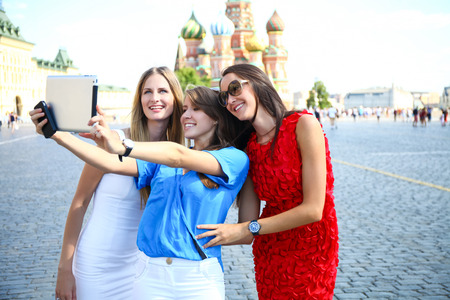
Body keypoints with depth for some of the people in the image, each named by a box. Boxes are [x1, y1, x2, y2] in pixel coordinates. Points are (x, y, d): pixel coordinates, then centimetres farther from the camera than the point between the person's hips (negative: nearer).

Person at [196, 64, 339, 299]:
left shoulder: (303, 125, -15)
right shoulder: (249, 149, 0)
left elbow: (313, 209, -19)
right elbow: (247, 233, -3)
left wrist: (246, 228, -17)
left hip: (311, 252, -4)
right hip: (268, 255, 4)